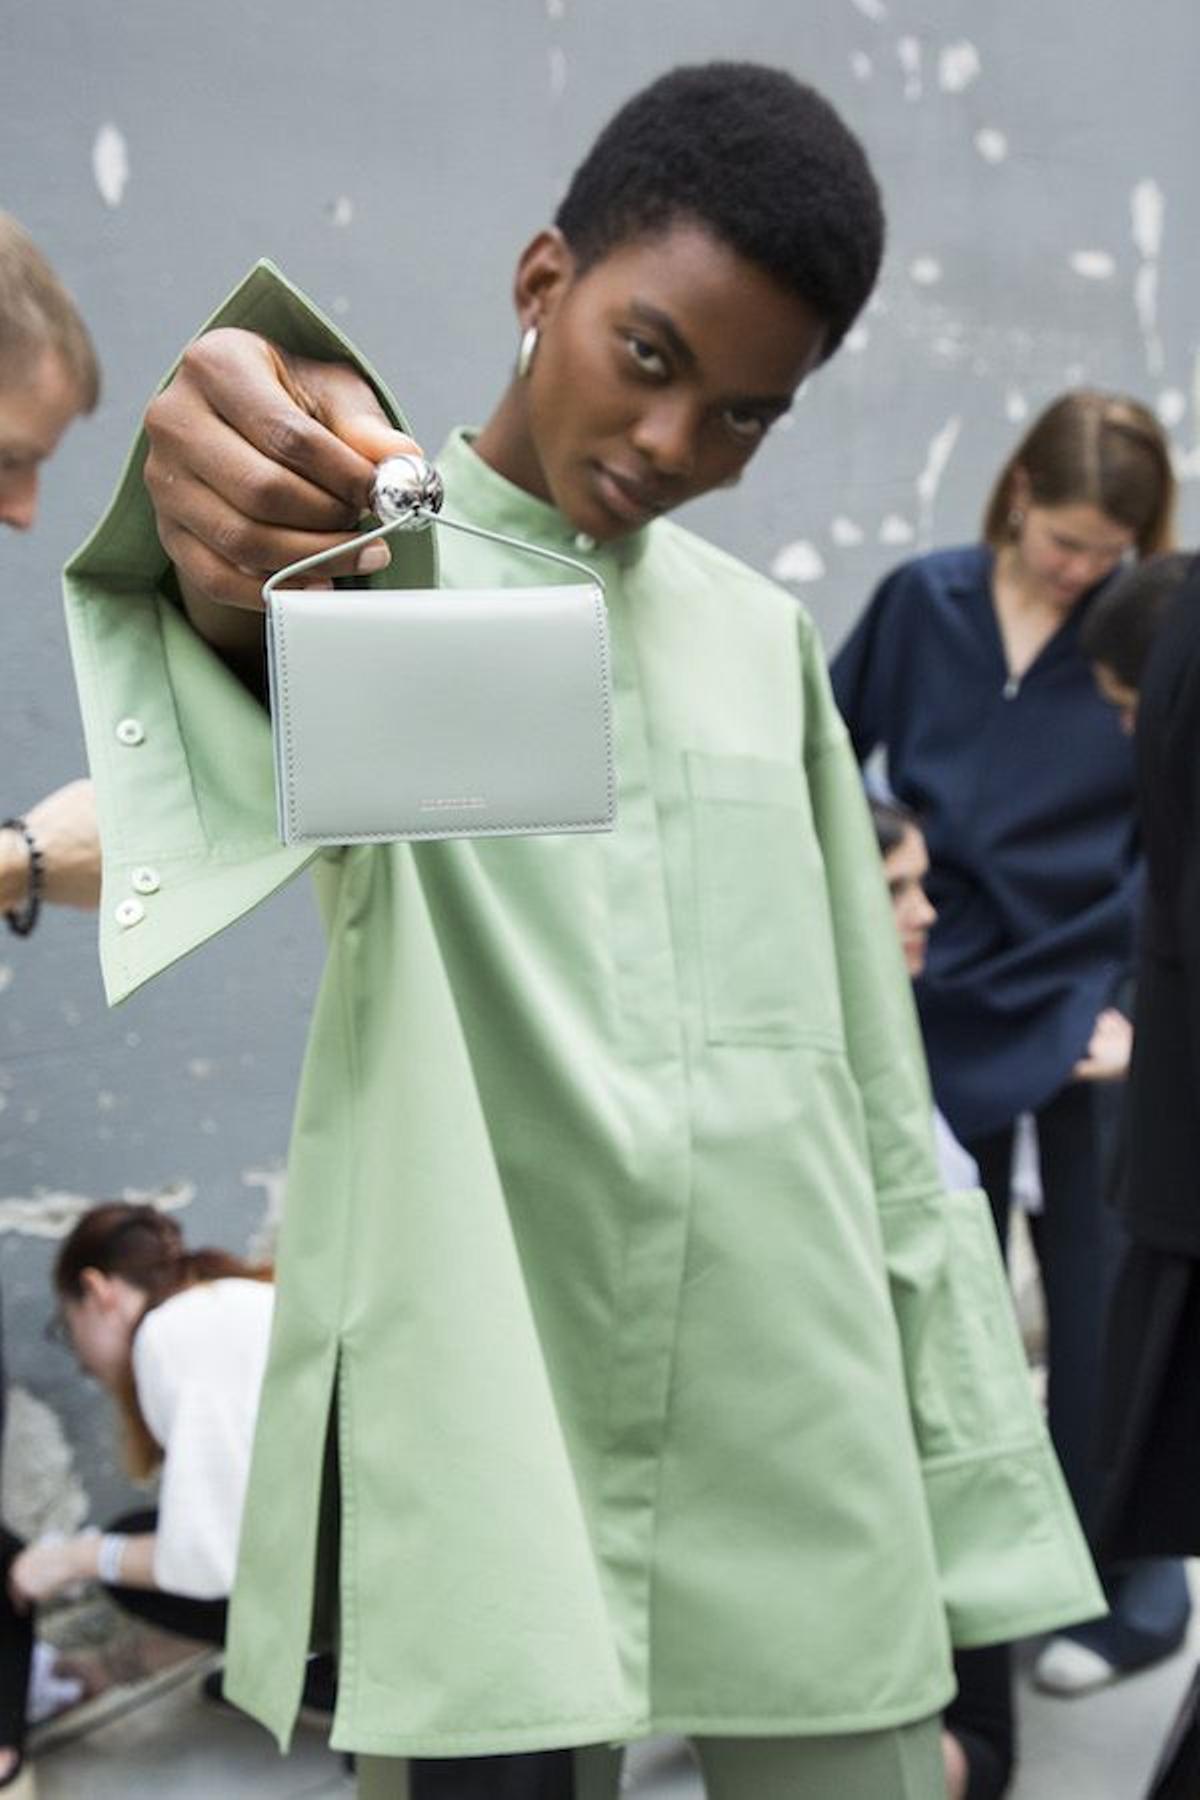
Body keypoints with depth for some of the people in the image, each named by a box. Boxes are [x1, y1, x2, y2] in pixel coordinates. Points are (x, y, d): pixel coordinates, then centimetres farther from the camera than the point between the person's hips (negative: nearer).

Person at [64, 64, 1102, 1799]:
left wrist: (970, 1517, 10)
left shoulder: (762, 635, 13)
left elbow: (875, 1090, 14)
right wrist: (217, 524, -50)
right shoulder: (362, 547, 0)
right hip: (479, 1464, -4)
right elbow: (257, 641, -27)